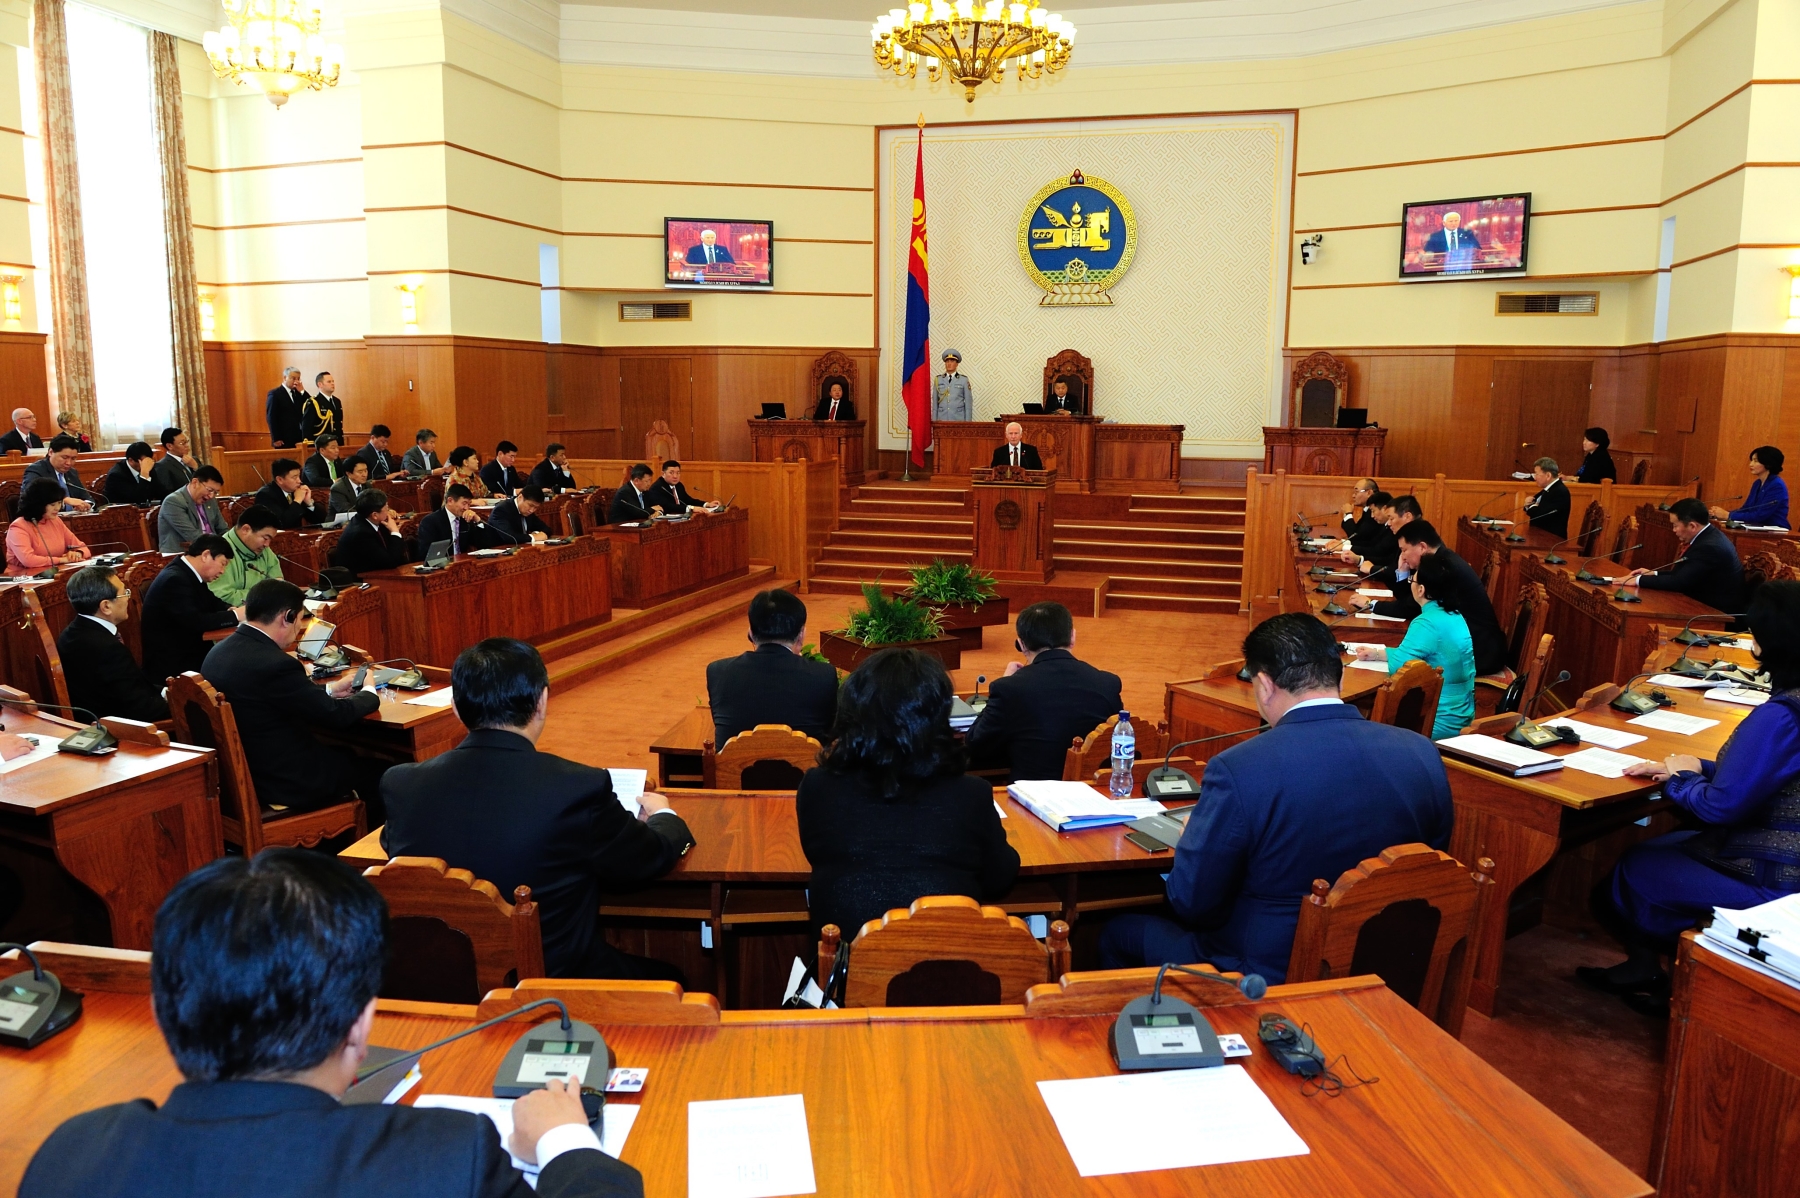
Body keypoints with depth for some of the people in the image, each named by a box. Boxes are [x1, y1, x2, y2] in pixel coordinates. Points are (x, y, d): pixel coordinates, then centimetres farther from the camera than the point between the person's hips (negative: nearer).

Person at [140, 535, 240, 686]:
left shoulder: (190, 574, 7)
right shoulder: (174, 579, -21)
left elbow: (211, 602, 18)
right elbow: (196, 622, -28)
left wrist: (232, 609, -4)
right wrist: (235, 615, -18)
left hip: (187, 652, 9)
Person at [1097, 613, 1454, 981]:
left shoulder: (1237, 770, -25)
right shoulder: (1423, 754, -10)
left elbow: (1191, 904, -15)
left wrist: (1193, 838, 5)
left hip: (1269, 974, -5)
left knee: (1118, 932, 19)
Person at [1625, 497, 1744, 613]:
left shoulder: (1709, 547, -25)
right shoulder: (1708, 536, 4)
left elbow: (1680, 581, -23)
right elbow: (1683, 573, 12)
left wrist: (1639, 580, -17)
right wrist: (1653, 573, 7)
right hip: (1710, 605, 8)